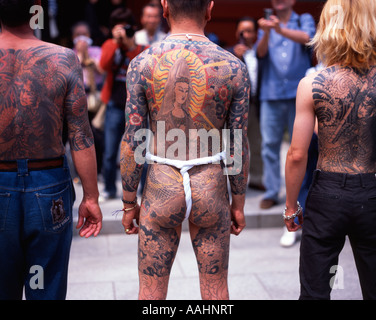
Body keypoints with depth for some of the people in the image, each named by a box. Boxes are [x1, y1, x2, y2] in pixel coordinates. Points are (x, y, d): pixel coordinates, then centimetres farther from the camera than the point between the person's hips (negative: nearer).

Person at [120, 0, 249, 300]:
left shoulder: (142, 63, -7)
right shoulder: (234, 67, -5)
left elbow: (132, 143, -5)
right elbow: (239, 146, -2)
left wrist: (129, 202, 6)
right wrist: (238, 203, 10)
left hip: (161, 188, 0)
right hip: (211, 188, 1)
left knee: (151, 291, 14)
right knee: (216, 289, 17)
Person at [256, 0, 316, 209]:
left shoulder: (304, 20, 10)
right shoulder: (267, 24, 16)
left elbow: (307, 38, -14)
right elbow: (261, 52, -3)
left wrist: (281, 30, -32)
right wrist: (266, 33, -24)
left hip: (298, 92, -2)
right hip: (271, 94, 2)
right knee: (270, 144, -1)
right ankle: (271, 192, 5)